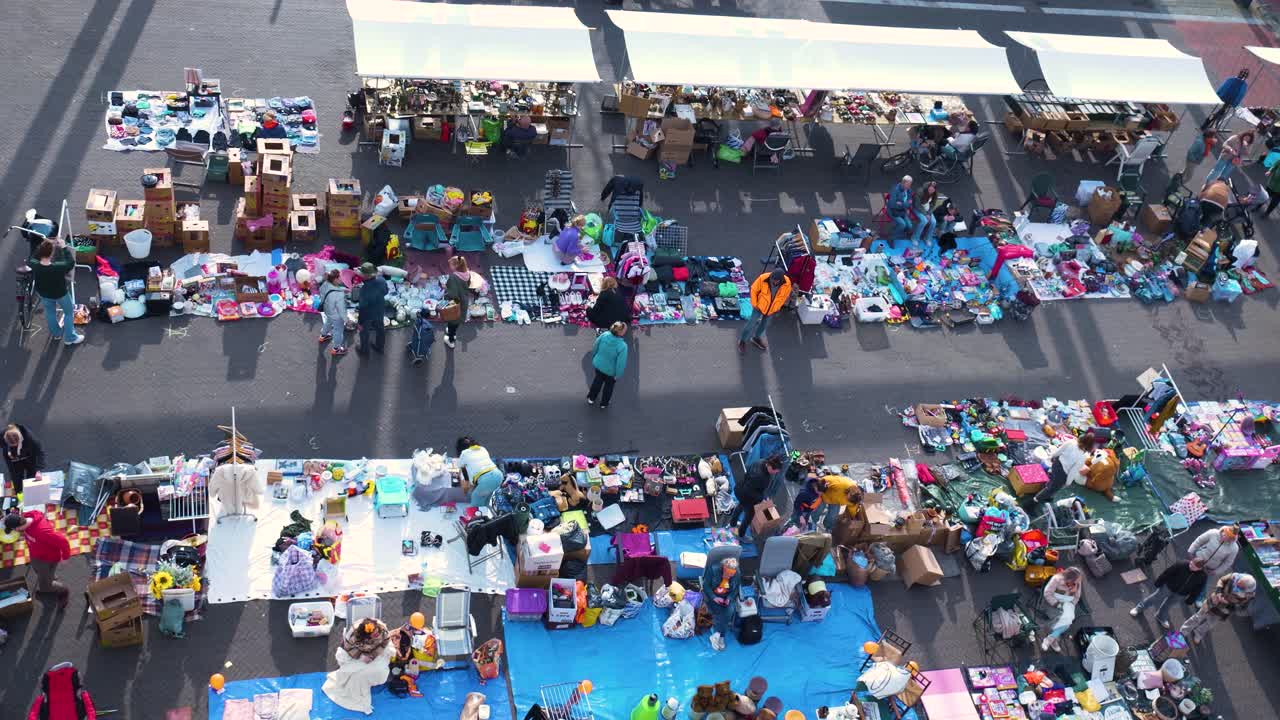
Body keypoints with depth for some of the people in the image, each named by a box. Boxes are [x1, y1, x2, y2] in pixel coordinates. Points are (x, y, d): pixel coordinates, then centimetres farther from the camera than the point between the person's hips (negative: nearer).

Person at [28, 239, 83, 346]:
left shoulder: (34, 266, -31)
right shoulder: (59, 268, -42)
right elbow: (71, 262, -21)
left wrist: (41, 247, -9)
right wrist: (64, 247, -18)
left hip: (43, 293, 4)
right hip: (60, 294, -4)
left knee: (50, 311, 32)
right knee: (69, 312, 24)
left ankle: (56, 332, 55)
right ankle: (70, 338, 37)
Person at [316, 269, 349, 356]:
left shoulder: (326, 284, -22)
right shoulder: (339, 295, -42)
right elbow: (341, 309, -28)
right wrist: (346, 319, -11)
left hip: (328, 310, 7)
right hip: (337, 316, -7)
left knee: (329, 322, 38)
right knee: (338, 331, 20)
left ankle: (323, 336, 67)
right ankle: (336, 349, 44)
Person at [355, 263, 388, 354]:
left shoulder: (364, 289, -38)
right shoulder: (382, 281, -22)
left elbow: (363, 306, -28)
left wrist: (360, 322, -16)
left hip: (368, 314, -5)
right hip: (380, 311, 5)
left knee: (364, 331, 23)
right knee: (380, 329, 28)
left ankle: (364, 349, 45)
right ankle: (379, 347, 50)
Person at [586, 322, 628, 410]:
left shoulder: (604, 335, -24)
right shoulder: (622, 346, -36)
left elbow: (595, 347, -6)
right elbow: (621, 363, -27)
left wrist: (593, 358, 14)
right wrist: (618, 375, -10)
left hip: (598, 364, 4)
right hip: (610, 370, -4)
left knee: (598, 380, 33)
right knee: (609, 385, 27)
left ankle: (591, 398, 53)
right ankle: (604, 403, 49)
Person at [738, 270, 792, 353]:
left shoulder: (787, 283, -25)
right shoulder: (763, 278, -31)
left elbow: (785, 295, -4)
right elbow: (754, 290, -14)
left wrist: (776, 308, 2)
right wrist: (754, 304, -10)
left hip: (772, 309, 3)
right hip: (760, 306, -3)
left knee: (764, 324, 22)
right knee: (752, 323, 6)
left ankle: (756, 338, 46)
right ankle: (742, 340, 26)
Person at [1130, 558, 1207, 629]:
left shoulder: (1203, 576, -24)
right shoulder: (1182, 564, -31)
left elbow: (1197, 589, -6)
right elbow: (1167, 573, -20)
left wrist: (1191, 599, 1)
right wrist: (1158, 582, -11)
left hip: (1180, 594, 2)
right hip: (1168, 587, -2)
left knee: (1167, 605, 22)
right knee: (1154, 597, 13)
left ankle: (1161, 617, 50)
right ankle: (1139, 608, 36)